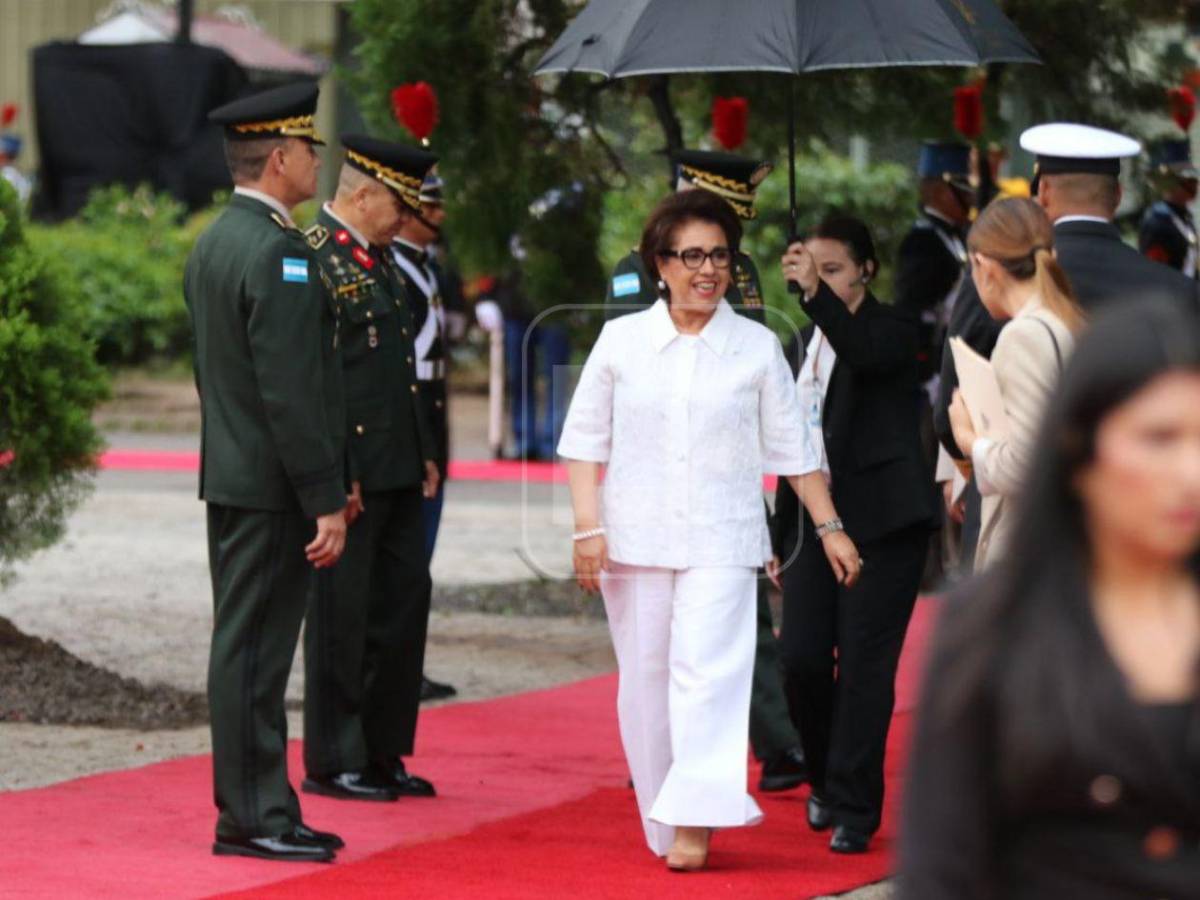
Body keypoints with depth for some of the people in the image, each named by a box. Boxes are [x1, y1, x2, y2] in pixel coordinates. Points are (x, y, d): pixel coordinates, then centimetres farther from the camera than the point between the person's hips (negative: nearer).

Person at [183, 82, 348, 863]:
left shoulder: (214, 243, 13)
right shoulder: (280, 255, -18)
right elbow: (291, 393, -22)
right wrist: (328, 502, -19)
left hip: (228, 475, 10)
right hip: (272, 484, -10)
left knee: (245, 643, 12)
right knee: (255, 645, -6)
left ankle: (256, 807, 19)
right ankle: (251, 817, -2)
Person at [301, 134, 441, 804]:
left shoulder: (378, 259, 17)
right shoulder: (314, 259, -13)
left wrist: (424, 452, 18)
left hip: (397, 471, 9)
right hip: (350, 474, -9)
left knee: (405, 598, 12)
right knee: (342, 616, -2)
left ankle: (382, 751, 20)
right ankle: (333, 763, 7)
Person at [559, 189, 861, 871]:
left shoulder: (758, 347, 4)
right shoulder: (622, 340, 5)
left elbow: (791, 449, 9)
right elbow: (585, 439, 6)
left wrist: (831, 527, 7)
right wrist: (589, 528, -3)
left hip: (722, 540, -1)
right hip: (635, 538, 1)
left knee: (708, 669, -15)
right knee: (647, 680, 4)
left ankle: (696, 819, -17)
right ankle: (664, 824, 13)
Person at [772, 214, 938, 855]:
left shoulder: (891, 328, -4)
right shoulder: (807, 341, 15)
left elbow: (865, 352, -30)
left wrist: (817, 295, -41)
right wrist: (780, 536, 18)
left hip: (880, 524, -6)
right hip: (816, 522, 6)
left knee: (864, 668, -5)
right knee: (801, 662, -1)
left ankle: (854, 812, 1)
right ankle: (827, 781, 22)